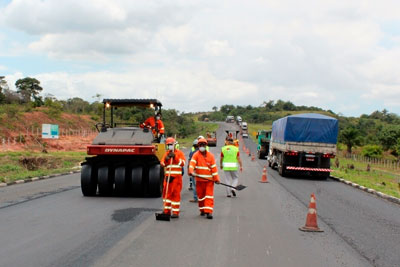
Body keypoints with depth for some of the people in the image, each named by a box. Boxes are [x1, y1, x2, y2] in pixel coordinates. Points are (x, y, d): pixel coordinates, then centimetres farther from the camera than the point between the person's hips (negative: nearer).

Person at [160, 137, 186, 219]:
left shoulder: (179, 153, 3)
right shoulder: (166, 153, 15)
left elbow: (182, 163, -8)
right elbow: (162, 163, 6)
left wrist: (175, 157, -18)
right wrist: (166, 159, -15)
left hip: (176, 176, -5)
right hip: (168, 175, 5)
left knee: (175, 193, -5)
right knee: (166, 192, 6)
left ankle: (176, 212, -3)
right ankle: (167, 210, 15)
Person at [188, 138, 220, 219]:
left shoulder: (210, 155, 3)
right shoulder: (196, 155, 0)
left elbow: (214, 167, 2)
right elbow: (192, 163, -16)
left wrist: (216, 178, 0)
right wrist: (191, 171, -34)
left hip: (209, 179, -1)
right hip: (199, 179, 1)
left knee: (209, 195, -8)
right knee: (200, 195, 11)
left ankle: (209, 211, -11)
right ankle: (202, 210, 28)